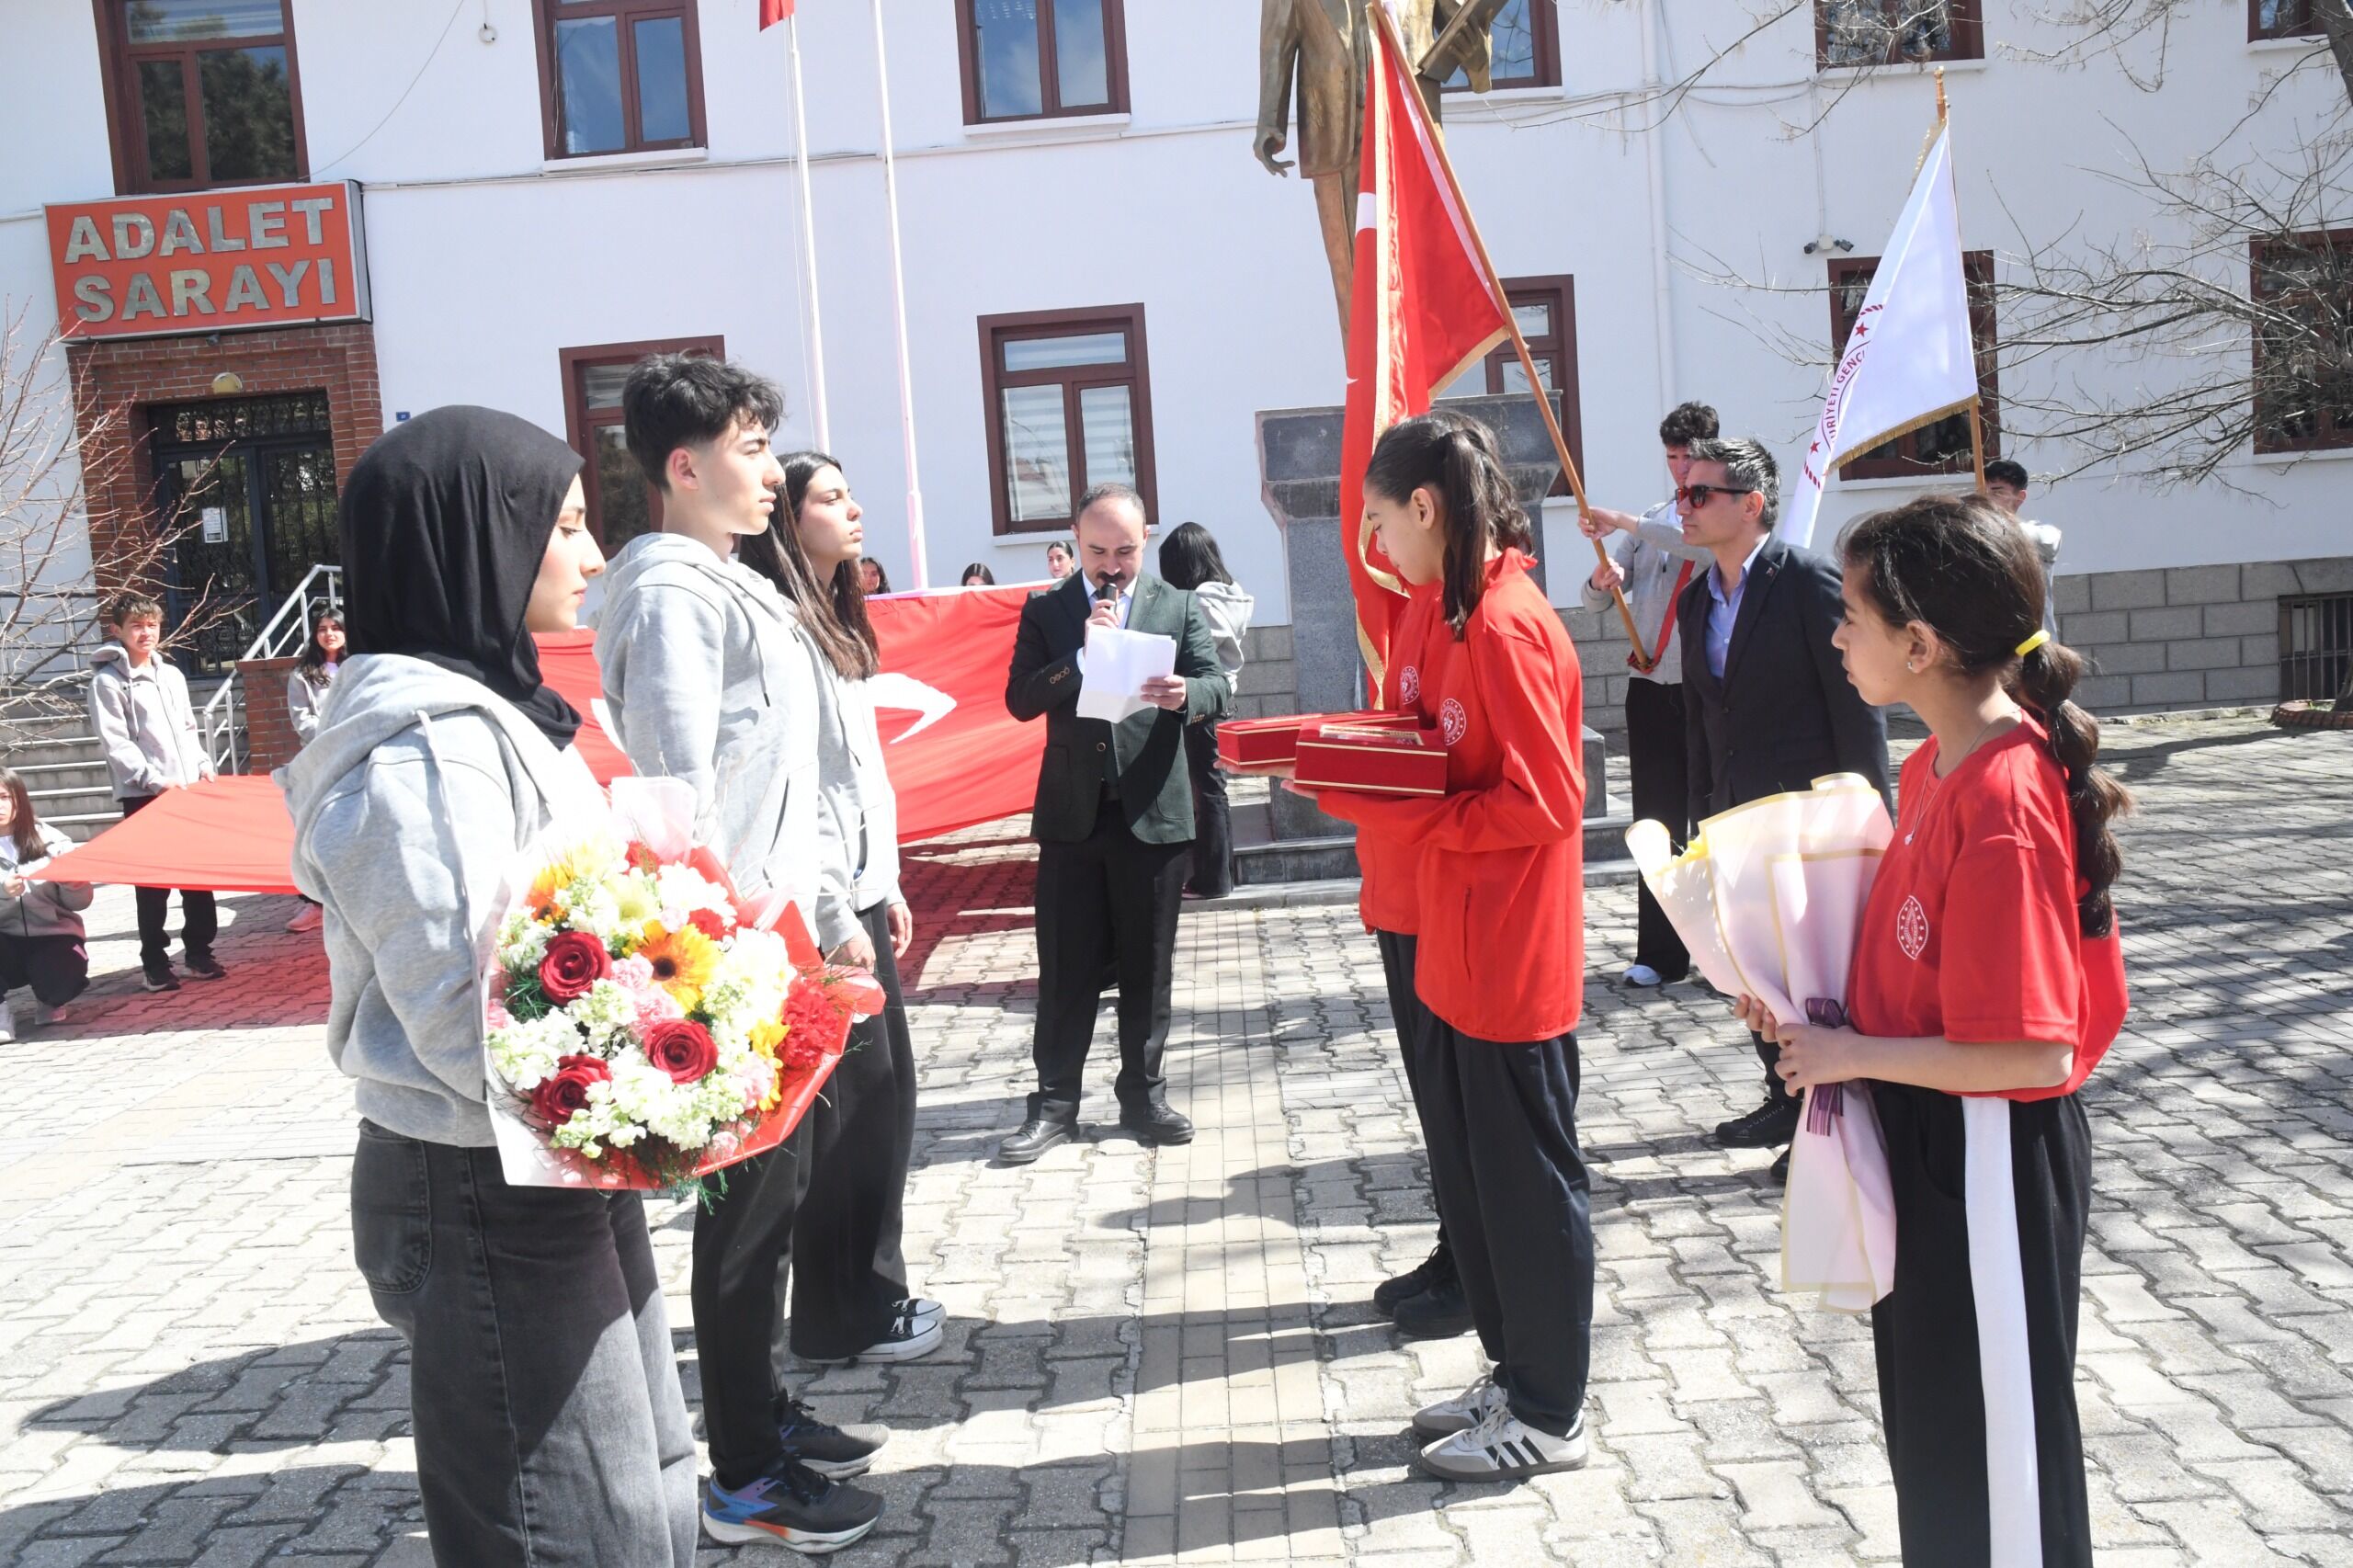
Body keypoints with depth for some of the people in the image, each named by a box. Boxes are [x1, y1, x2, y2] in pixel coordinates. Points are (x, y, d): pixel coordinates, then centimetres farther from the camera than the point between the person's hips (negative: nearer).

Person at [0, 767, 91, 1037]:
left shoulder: (49, 840, -1)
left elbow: (80, 901, -1)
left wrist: (73, 882, -22)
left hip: (52, 935, 0)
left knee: (62, 980, -30)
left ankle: (47, 998, 10)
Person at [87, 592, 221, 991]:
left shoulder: (172, 674, 15)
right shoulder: (107, 681, -5)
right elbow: (114, 743, -11)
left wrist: (202, 764, 5)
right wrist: (154, 780, -17)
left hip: (188, 788, 5)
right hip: (144, 795, -5)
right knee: (153, 881, -1)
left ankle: (200, 951, 17)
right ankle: (154, 963, 7)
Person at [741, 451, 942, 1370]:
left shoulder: (837, 626, 15)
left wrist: (888, 887, 16)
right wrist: (838, 916, -19)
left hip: (863, 888, 9)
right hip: (825, 905, -9)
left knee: (887, 1087, 13)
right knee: (850, 1101, -1)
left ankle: (874, 1288, 26)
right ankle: (840, 1316, 13)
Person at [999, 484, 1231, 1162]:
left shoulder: (1179, 607, 5)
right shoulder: (1045, 611, 6)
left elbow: (1218, 690, -4)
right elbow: (1020, 700, -3)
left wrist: (1185, 694, -27)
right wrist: (1081, 653, -16)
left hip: (1154, 812, 0)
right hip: (1072, 812, 0)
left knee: (1147, 967, 9)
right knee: (1066, 968, 4)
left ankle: (1143, 1095, 21)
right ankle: (1055, 1102, 13)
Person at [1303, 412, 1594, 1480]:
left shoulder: (1507, 625, -19)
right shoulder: (1462, 616, 10)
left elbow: (1543, 802, -21)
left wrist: (1385, 810, -20)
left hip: (1512, 964, -9)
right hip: (1460, 954, 9)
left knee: (1526, 1180, 5)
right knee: (1467, 1176, 18)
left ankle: (1549, 1414, 21)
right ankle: (1513, 1373, 34)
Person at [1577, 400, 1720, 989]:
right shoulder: (1654, 522, 17)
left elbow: (1703, 544, -26)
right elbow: (1595, 599, 15)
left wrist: (1624, 522, -26)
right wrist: (1603, 580, -8)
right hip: (1651, 690, 5)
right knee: (1656, 823, 7)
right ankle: (1660, 954, 12)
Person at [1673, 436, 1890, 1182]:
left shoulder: (1809, 582, -12)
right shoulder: (1696, 600, 10)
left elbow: (1855, 701, -12)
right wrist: (1704, 807, 13)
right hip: (1737, 815, 7)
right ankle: (1786, 1098, 31)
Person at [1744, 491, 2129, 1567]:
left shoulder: (2002, 801, -26)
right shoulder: (1937, 764, 3)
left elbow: (2031, 1052, -26)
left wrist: (1852, 1054, -18)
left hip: (1991, 1155, -9)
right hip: (1923, 1134, 9)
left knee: (1995, 1439, 10)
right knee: (1930, 1425, 23)